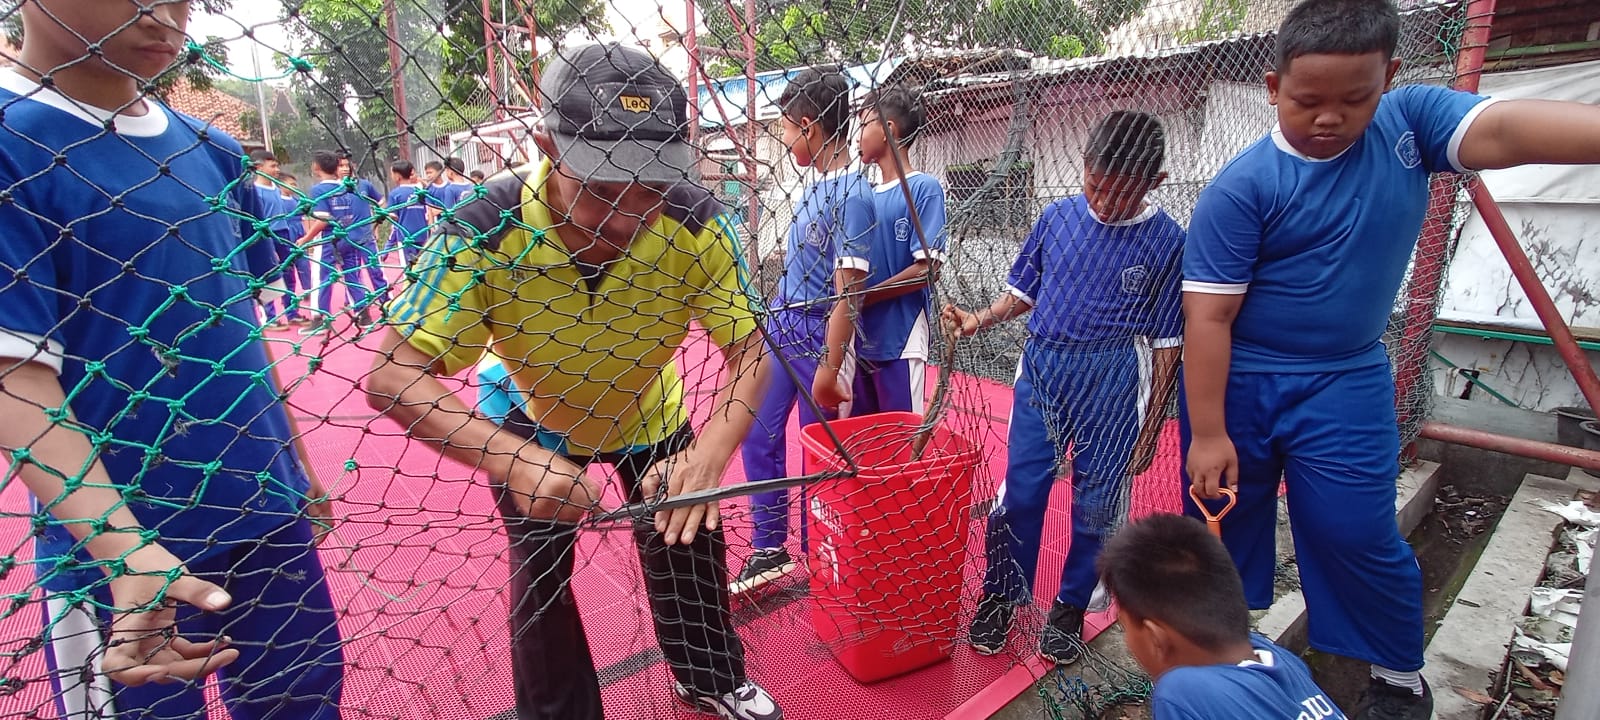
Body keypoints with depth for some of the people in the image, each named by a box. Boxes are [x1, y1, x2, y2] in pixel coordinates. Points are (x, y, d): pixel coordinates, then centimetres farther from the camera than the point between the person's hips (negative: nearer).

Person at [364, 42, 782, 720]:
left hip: (650, 418, 2)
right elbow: (393, 377, -36)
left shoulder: (694, 224, -31)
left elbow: (748, 349, -28)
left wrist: (711, 452, -47)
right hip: (532, 424, -1)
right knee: (539, 581, 8)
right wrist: (511, 461, -52)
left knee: (688, 546, 13)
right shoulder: (484, 232, -35)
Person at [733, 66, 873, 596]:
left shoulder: (851, 195, -20)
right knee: (758, 438, 12)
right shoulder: (818, 183, 8)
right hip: (780, 327, 9)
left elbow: (849, 292, -23)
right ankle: (770, 550, 25)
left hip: (816, 340, -9)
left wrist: (830, 368, -23)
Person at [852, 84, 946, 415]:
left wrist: (862, 298, -13)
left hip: (899, 342, -7)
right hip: (861, 340, 7)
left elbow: (926, 269, -15)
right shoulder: (868, 195, 12)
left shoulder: (924, 187, -7)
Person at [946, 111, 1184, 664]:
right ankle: (1001, 596, 24)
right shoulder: (1058, 216, 2)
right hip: (1041, 368, 2)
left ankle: (1070, 609, 28)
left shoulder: (1166, 241, -5)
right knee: (1020, 491, 5)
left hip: (1113, 383, -2)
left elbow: (1166, 343, -2)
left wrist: (1150, 428, -2)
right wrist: (980, 320, -5)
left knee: (1096, 503, 7)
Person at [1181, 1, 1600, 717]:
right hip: (1235, 382, -2)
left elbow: (1504, 128, -22)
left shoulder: (1410, 121, -3)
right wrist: (1208, 434, -18)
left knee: (1358, 538, 6)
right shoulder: (1240, 188, -16)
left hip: (1344, 385, 3)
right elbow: (1209, 315, -18)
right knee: (1222, 527, 12)